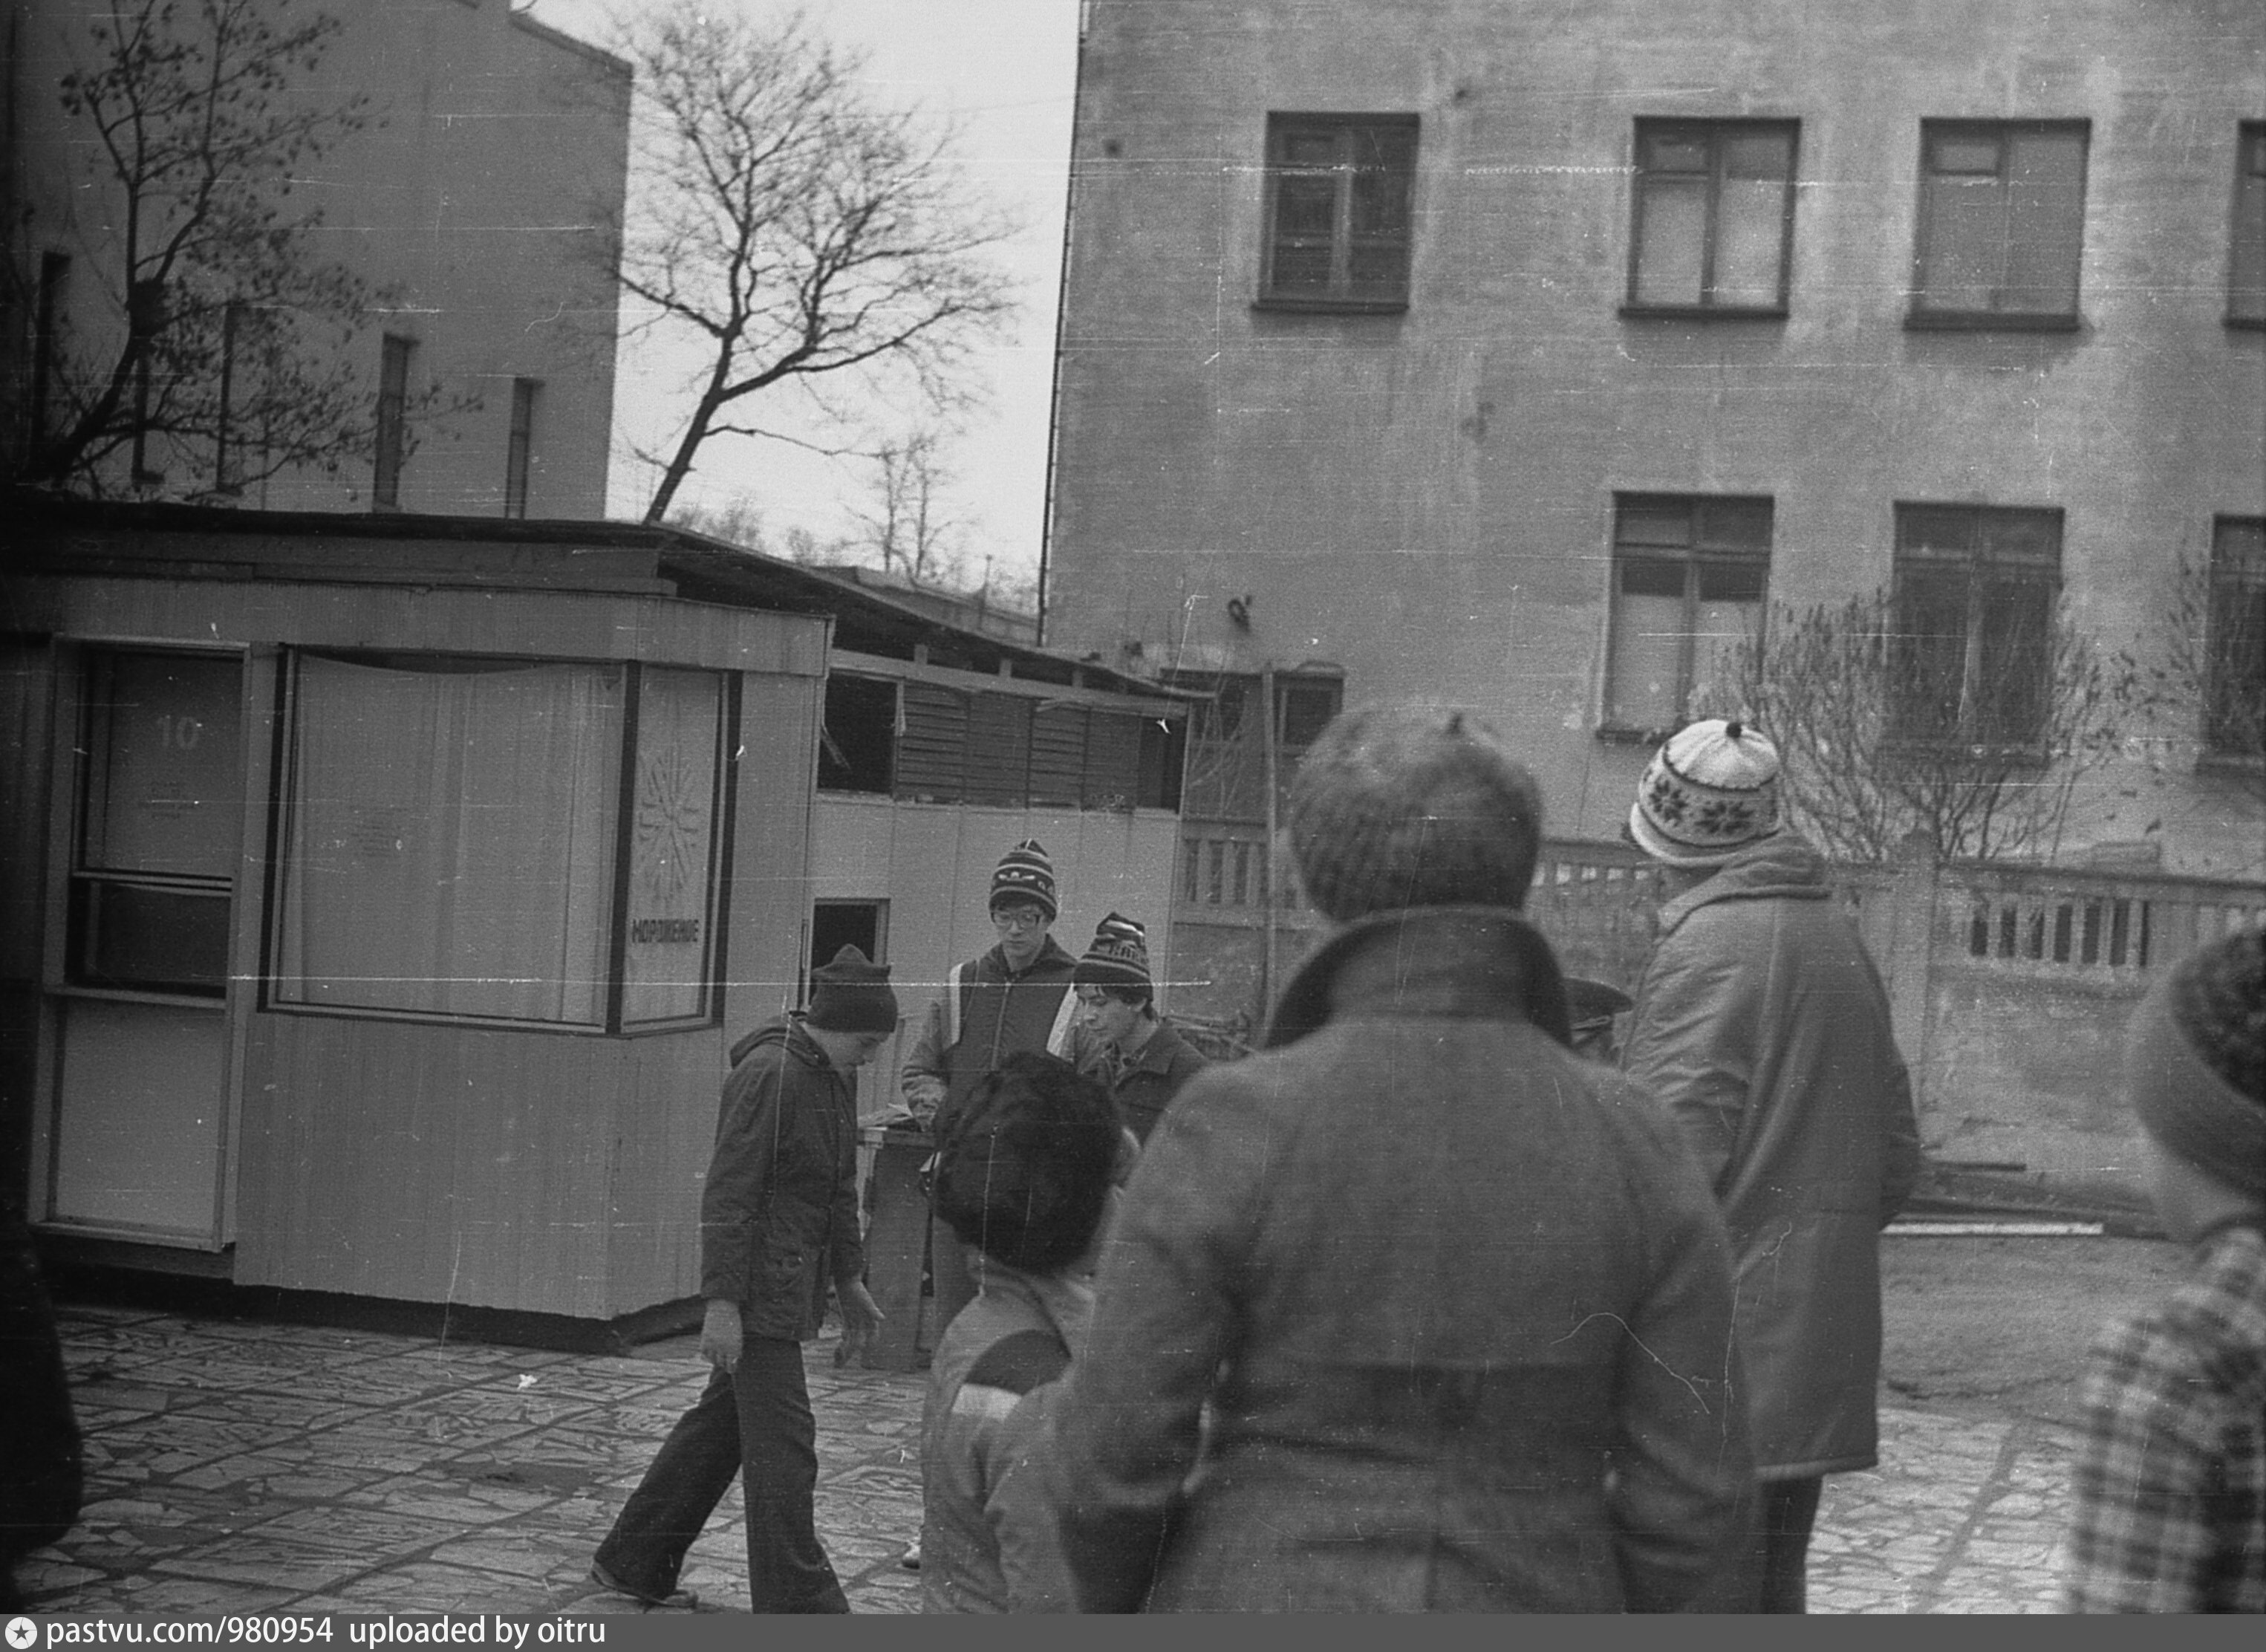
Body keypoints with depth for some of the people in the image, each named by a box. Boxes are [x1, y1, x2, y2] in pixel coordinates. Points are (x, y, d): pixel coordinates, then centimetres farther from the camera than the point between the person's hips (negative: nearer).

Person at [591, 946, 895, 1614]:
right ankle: (799, 1603, -2)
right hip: (760, 1288, -10)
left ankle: (633, 1561, 29)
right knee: (783, 1446, -6)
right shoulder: (769, 1074, -18)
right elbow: (728, 1193, -20)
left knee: (720, 1425, 17)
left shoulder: (831, 1077, 11)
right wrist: (723, 1301, -22)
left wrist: (849, 1278, 25)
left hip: (793, 1285, 10)